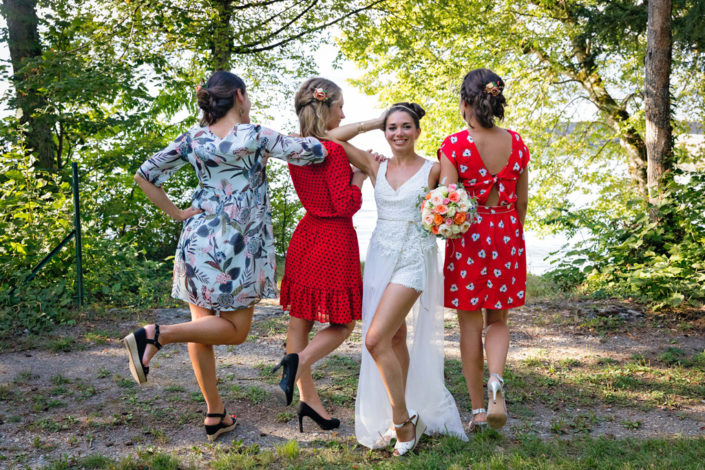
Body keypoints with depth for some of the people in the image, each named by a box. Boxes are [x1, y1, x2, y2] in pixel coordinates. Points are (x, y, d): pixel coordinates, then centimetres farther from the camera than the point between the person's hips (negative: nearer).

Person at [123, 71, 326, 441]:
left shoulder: (194, 138, 6)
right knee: (235, 329, 5)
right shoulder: (256, 136, -8)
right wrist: (300, 139, 14)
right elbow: (315, 152, -6)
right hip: (238, 245, -6)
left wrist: (176, 213, 10)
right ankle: (154, 335, -13)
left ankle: (215, 414, 19)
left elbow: (144, 176, 5)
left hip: (197, 240, 6)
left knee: (204, 326, 12)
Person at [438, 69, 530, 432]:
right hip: (507, 236, 3)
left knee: (470, 324, 8)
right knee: (498, 319, 17)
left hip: (468, 237, -3)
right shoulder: (516, 143, 1)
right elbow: (522, 201, 7)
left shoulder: (454, 145, -12)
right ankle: (496, 381, -9)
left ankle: (478, 409, 14)